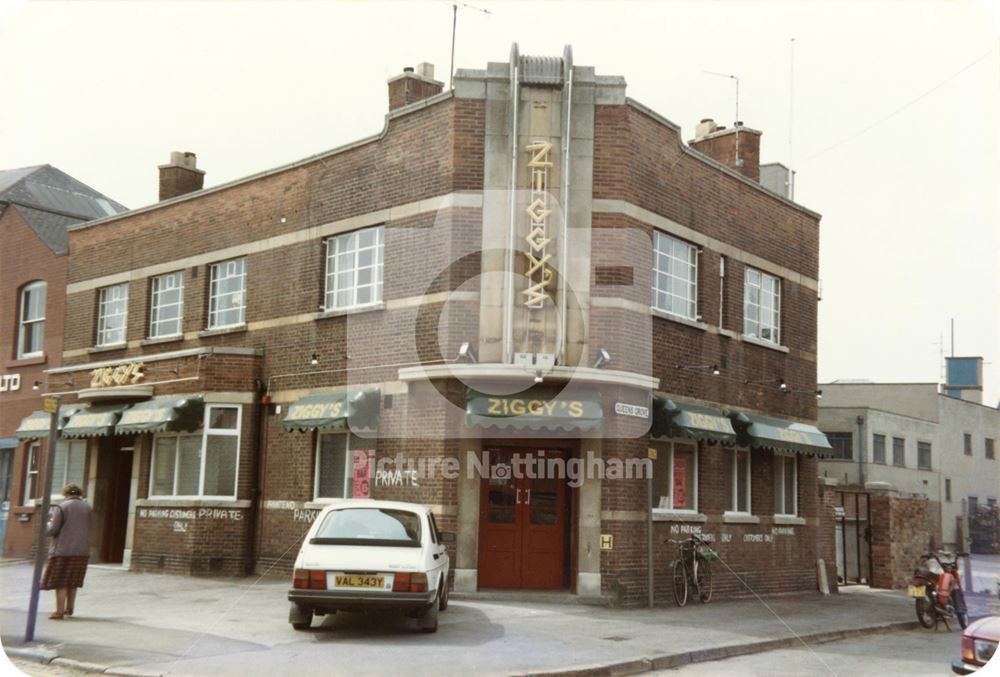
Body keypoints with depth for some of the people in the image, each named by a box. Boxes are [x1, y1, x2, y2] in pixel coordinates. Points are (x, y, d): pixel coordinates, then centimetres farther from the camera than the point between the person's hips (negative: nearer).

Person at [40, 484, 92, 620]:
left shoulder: (61, 507, -7)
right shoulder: (88, 508, 6)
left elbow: (53, 530, -10)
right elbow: (92, 530, 5)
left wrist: (49, 524, 11)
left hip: (63, 549, -5)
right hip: (82, 551, 5)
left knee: (60, 582, 2)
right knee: (73, 581, 17)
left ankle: (60, 611, 0)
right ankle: (69, 608, 20)